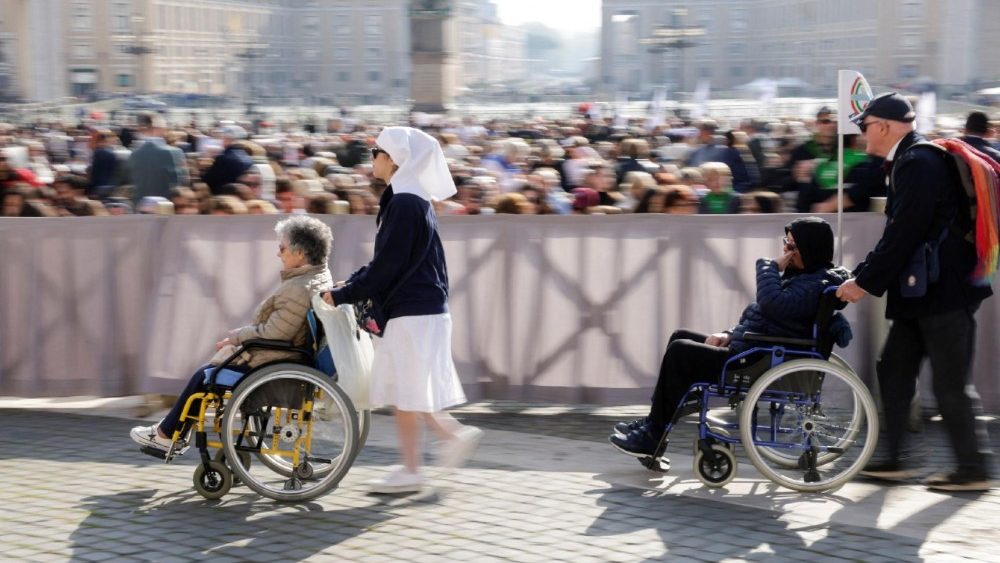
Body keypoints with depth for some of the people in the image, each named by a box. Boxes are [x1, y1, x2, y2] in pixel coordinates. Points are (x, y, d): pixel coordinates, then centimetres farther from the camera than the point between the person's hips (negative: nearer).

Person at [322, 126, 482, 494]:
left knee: (405, 393, -2)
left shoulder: (405, 204, -17)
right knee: (402, 388, 14)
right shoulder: (408, 200, 14)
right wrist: (350, 283, 10)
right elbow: (387, 260, 18)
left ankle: (410, 472, 7)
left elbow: (387, 266, -18)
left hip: (413, 313, -10)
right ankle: (455, 434, 18)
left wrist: (343, 295, -11)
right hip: (415, 308, 10)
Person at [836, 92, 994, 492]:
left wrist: (865, 282, -15)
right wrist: (864, 275, 11)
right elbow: (898, 231, 17)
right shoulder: (907, 163, 14)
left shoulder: (920, 163, -18)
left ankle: (974, 469, 6)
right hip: (921, 293, 10)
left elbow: (905, 233, -21)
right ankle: (895, 459, 17)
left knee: (951, 384, -3)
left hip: (943, 293, -10)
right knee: (894, 370, 12)